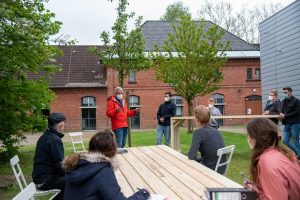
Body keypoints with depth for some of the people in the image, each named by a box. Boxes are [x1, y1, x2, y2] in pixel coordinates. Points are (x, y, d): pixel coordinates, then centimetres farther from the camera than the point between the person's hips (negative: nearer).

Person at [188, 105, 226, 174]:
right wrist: (200, 159, 15)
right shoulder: (216, 131, 5)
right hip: (221, 170, 7)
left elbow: (191, 156, -22)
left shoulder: (198, 132, -16)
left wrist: (196, 159, -2)